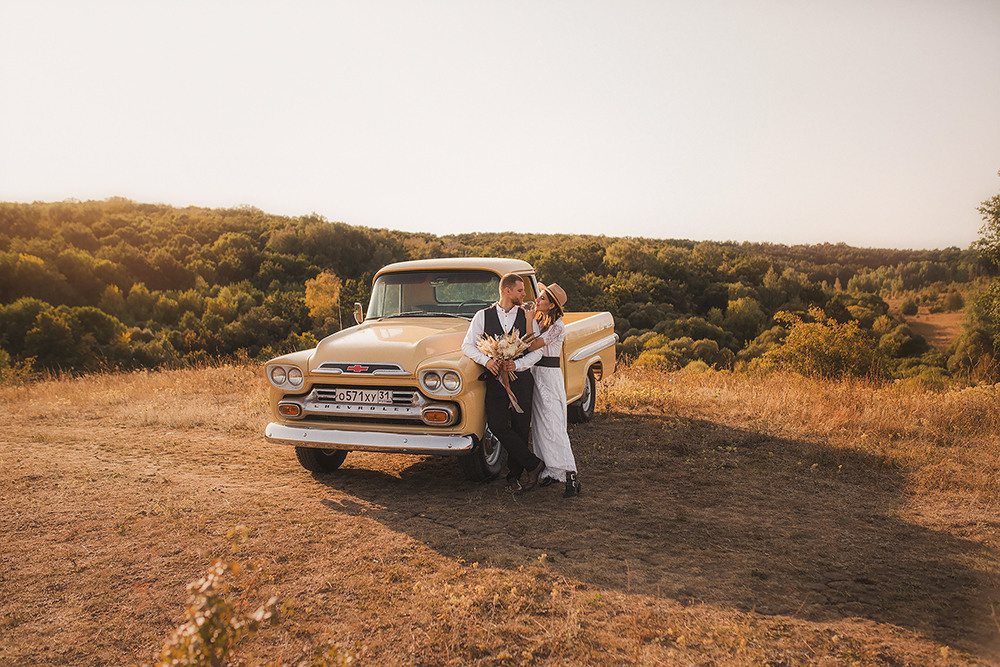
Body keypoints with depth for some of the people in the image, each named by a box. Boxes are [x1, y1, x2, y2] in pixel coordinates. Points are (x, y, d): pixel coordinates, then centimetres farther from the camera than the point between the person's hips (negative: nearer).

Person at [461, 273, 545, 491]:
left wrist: (517, 364, -15)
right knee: (497, 425, -13)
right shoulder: (483, 316, 4)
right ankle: (533, 464, 1)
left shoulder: (527, 318, 7)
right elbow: (467, 346, 2)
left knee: (520, 428, 3)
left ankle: (513, 475, 19)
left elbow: (537, 351, 2)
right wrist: (486, 360, -16)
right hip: (496, 378, -1)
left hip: (522, 377, 1)